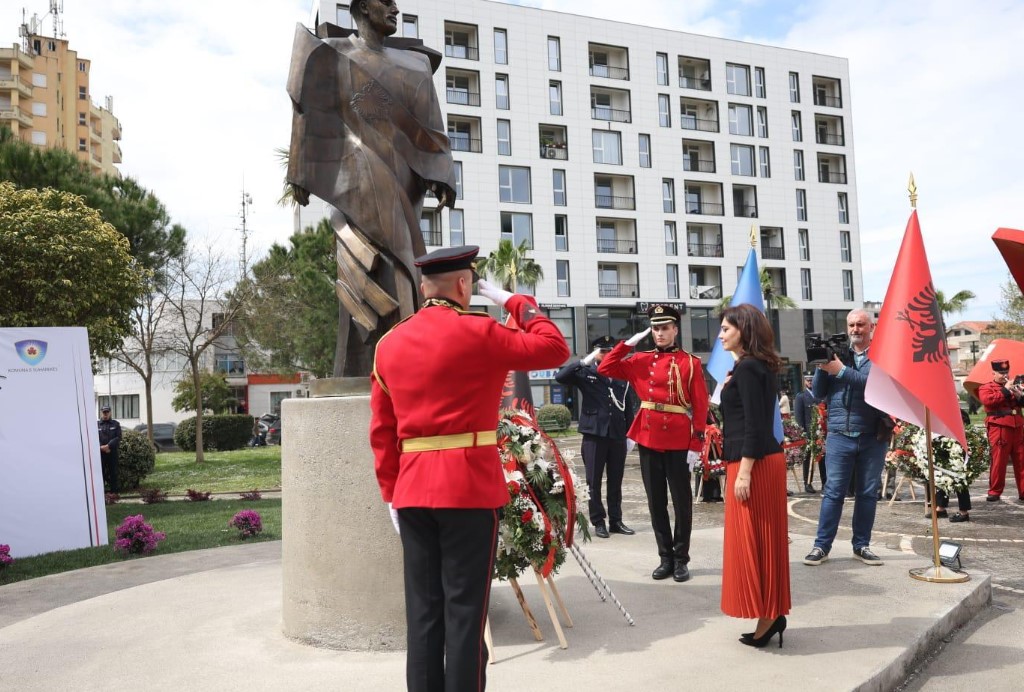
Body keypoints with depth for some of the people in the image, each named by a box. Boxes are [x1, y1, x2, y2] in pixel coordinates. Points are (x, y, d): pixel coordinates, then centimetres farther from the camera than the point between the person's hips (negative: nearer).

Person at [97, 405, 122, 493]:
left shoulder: (116, 424, 9)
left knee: (113, 471, 3)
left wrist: (108, 446, -13)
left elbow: (118, 437, 0)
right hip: (100, 452, 0)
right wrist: (102, 447, -13)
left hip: (112, 451, 1)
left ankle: (114, 489, 9)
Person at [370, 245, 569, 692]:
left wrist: (391, 493, 16)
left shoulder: (389, 344, 10)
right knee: (464, 610, 2)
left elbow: (381, 431, 11)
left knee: (423, 610, 12)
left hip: (413, 491, 6)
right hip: (470, 488, -6)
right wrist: (516, 302, 8)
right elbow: (555, 349, 0)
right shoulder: (476, 332, -9)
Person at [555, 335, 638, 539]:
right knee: (594, 481, 3)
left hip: (618, 435, 3)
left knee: (616, 481, 10)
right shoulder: (585, 373, 1)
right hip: (594, 434, -3)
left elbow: (629, 405, 11)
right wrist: (584, 362, -16)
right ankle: (598, 522, 12)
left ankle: (616, 521, 19)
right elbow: (560, 377, -13)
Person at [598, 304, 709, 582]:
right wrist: (628, 343, 0)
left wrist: (696, 445, -9)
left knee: (682, 501, 6)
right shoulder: (640, 361, 8)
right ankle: (665, 557, 21)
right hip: (648, 439, 3)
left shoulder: (690, 363, -1)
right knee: (656, 501, 9)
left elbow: (700, 406, -4)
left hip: (679, 441, -3)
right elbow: (605, 369, 5)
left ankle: (681, 559, 18)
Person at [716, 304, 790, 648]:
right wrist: (730, 390, 12)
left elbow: (754, 424, -20)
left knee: (751, 539, -2)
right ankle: (771, 612, 22)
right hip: (765, 460, 10)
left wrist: (744, 471, -21)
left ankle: (766, 616, 7)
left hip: (753, 463, -10)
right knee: (763, 538, 14)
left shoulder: (746, 368, -14)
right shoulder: (758, 366, 16)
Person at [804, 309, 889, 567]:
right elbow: (818, 393, 5)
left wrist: (842, 371, -22)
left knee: (868, 493, 8)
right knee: (833, 492, 0)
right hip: (839, 435, 0)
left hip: (874, 436, 0)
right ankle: (822, 546, 4)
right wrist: (822, 367, -10)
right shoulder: (836, 353, 8)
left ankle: (861, 545, 19)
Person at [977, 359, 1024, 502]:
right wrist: (1005, 390, -14)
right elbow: (988, 400, -17)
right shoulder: (986, 387, 3)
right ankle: (994, 492, 3)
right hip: (999, 429, -6)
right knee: (998, 461, -4)